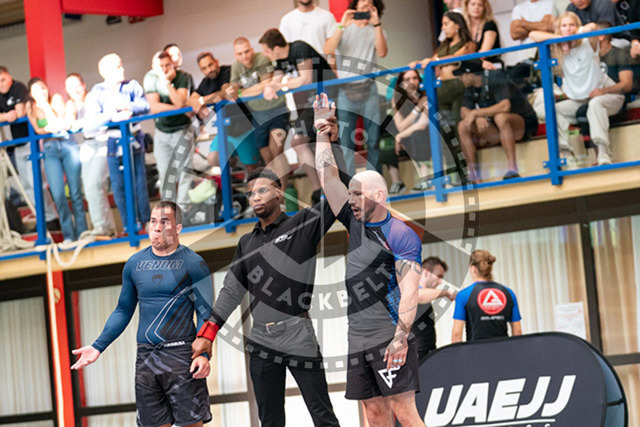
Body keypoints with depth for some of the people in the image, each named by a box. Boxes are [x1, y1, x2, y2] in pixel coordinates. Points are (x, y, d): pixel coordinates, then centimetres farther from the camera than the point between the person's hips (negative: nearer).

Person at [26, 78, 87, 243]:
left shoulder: (56, 99, 0)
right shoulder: (30, 106, 5)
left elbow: (57, 123, -11)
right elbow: (37, 129, -1)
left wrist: (45, 105, -15)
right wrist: (49, 129, -17)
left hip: (67, 144, -1)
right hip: (49, 150, 1)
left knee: (75, 192, -3)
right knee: (58, 194, -8)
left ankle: (82, 233, 4)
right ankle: (68, 235, -1)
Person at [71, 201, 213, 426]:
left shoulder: (192, 263, -2)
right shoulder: (135, 263, 12)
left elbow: (205, 313, -6)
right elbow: (123, 311, 19)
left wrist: (204, 353, -19)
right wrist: (98, 346, 11)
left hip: (181, 356, -5)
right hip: (146, 357, 5)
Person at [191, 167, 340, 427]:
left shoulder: (303, 225, 2)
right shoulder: (247, 243, 17)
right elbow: (232, 290, 17)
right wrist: (207, 334, 8)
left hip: (298, 337, -5)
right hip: (261, 342, 5)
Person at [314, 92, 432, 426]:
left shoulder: (402, 236, -7)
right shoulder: (356, 224, 15)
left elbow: (409, 292, -15)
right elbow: (328, 177, 19)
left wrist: (400, 337, -25)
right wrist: (323, 134, 19)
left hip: (388, 337, -7)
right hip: (357, 338, 8)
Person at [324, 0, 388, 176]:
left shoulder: (375, 30, 12)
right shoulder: (343, 29, 10)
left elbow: (382, 52, -9)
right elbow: (328, 50, -8)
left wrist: (376, 24, -14)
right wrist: (342, 26, -16)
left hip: (368, 90, 1)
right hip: (346, 90, -1)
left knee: (373, 140, 2)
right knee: (346, 142, -4)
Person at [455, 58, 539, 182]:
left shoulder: (495, 78, -19)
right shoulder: (471, 88, 4)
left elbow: (505, 106, -33)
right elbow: (464, 112, 0)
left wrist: (475, 113, -29)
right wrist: (478, 117, -23)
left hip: (524, 125, -7)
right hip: (497, 131, 7)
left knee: (500, 117, -40)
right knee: (463, 126, -13)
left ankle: (512, 170, -40)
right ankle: (474, 177, -17)